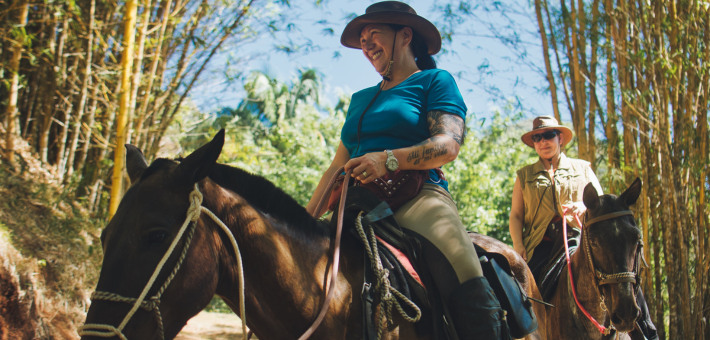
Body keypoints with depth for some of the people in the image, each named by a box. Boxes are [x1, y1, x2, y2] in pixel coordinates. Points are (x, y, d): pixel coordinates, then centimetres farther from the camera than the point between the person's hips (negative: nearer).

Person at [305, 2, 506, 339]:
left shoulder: (435, 80, 10)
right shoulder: (360, 99, 29)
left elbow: (448, 145, -6)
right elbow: (338, 166, 27)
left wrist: (389, 160, -22)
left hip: (418, 198, -6)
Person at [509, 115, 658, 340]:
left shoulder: (582, 168, 18)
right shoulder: (524, 176, 17)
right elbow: (516, 215, 11)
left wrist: (584, 207, -13)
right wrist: (518, 247, -6)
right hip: (540, 245, 0)